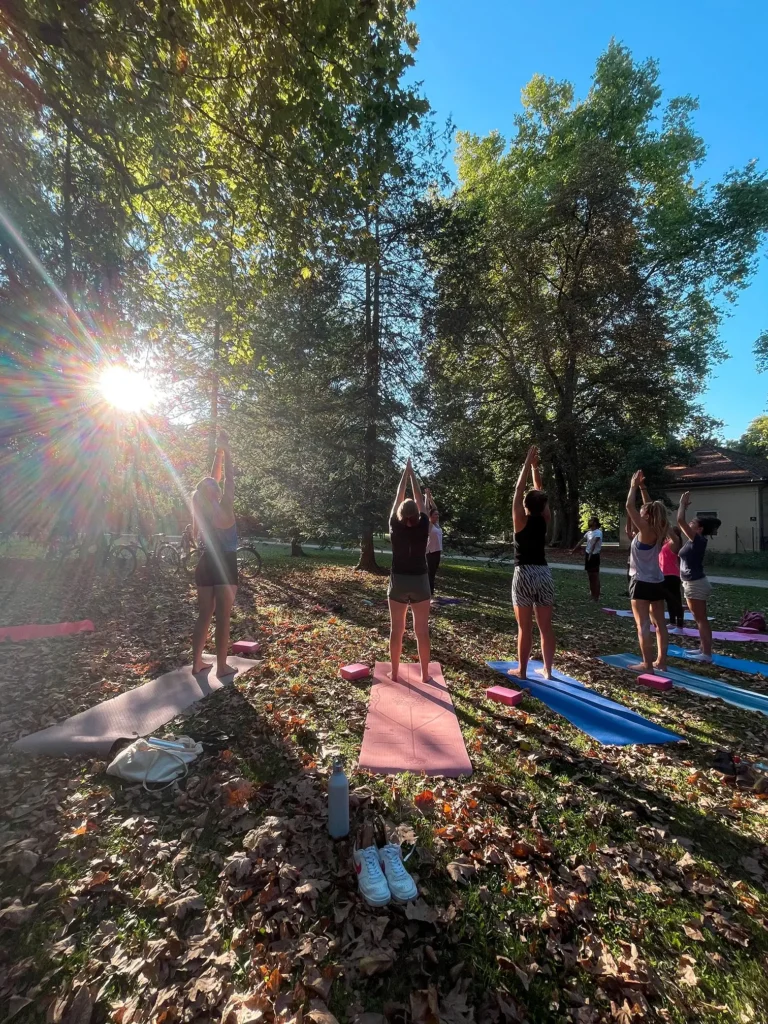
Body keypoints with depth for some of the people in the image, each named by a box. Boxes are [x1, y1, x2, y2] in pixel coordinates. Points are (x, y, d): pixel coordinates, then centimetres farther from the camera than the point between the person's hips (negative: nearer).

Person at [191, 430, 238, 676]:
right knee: (223, 618, 0)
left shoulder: (202, 510, 2)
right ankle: (222, 666, 7)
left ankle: (197, 662, 21)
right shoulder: (223, 511, -15)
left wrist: (218, 451, 13)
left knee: (204, 615, 14)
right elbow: (229, 479, -11)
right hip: (224, 568, -7)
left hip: (205, 567, 7)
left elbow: (213, 478, 10)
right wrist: (226, 450, -6)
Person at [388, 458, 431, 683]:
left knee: (396, 630, 8)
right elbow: (419, 500, 3)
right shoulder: (423, 527, -9)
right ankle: (425, 674, 15)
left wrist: (405, 473, 12)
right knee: (422, 631, 6)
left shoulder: (395, 527, -8)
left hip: (398, 582, 1)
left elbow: (398, 497, 3)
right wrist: (412, 474, 10)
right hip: (419, 582, 0)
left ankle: (394, 673, 17)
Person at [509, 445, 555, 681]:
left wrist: (527, 464, -1)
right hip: (544, 574, 5)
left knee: (524, 627, 1)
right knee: (545, 626, 9)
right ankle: (547, 669, 17)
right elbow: (540, 492, 12)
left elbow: (519, 489, -6)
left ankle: (521, 670, 11)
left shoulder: (521, 521, -9)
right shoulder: (544, 521, 2)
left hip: (524, 575, -5)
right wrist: (535, 466, 14)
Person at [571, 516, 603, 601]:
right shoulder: (588, 532, 13)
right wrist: (574, 550, 18)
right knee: (590, 575, 15)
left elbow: (594, 543, -26)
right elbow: (581, 541, 17)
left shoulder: (598, 532, -14)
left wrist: (591, 553, -36)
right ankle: (592, 593, 26)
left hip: (594, 556, -8)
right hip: (588, 555, 8)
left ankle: (597, 595, 1)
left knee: (595, 576, -3)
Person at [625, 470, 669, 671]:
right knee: (660, 623, 12)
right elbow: (650, 507, 18)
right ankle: (661, 661, 21)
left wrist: (634, 486, -6)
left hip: (642, 583, -9)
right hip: (657, 582, 9)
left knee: (643, 625, -4)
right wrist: (642, 487, 16)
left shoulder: (646, 531, -16)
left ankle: (647, 664, 0)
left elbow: (630, 506, -18)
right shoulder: (657, 532, 4)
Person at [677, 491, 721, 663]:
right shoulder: (694, 541, 8)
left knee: (701, 620, -5)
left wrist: (682, 504, -11)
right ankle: (705, 650, 24)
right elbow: (682, 522, 21)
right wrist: (683, 506, 17)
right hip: (694, 583, 9)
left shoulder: (698, 540, -16)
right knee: (700, 619, 15)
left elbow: (680, 521, -23)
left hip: (695, 584, -9)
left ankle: (707, 654, 0)